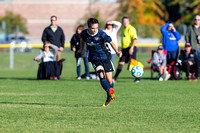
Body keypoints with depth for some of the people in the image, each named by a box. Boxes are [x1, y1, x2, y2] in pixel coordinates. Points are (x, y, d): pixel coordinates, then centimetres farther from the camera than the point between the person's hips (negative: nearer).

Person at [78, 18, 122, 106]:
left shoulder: (101, 34, -16)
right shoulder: (84, 34, -8)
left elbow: (111, 42, -5)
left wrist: (117, 52, -18)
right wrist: (82, 49, 32)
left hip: (105, 57, -1)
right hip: (95, 59, 1)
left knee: (109, 80, 0)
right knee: (101, 75, -27)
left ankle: (109, 98, 22)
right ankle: (110, 92, -40)